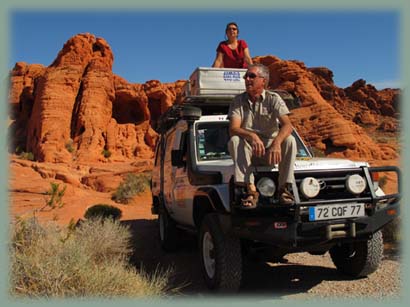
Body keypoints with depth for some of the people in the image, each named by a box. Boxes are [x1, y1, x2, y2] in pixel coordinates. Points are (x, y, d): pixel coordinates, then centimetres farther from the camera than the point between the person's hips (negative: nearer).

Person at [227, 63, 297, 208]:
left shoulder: (273, 99, -3)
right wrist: (252, 136, -37)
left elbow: (287, 125, -18)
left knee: (289, 141, -27)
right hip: (249, 152, 1)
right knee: (234, 141, -29)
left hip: (270, 149, 0)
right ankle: (250, 189, -33)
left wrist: (276, 143, -40)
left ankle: (284, 188, -22)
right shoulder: (238, 101, 0)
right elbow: (233, 129, -15)